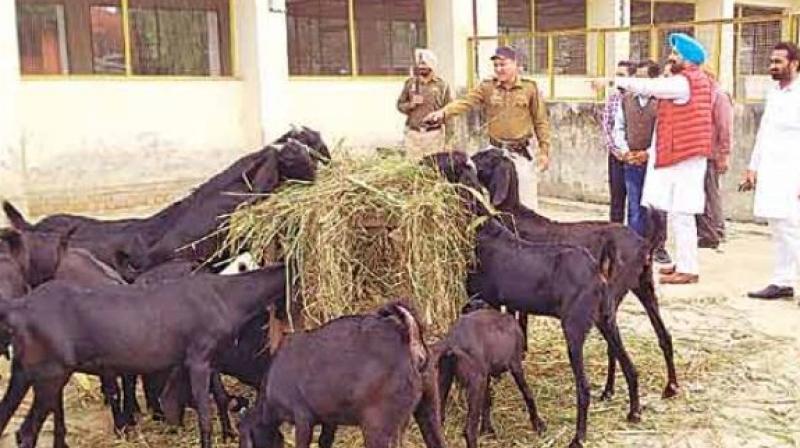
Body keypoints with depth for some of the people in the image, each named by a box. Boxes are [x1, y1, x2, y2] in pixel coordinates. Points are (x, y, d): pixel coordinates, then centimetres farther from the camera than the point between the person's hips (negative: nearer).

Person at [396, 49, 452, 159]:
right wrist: (411, 104, -11)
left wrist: (447, 137, -2)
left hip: (434, 134, -1)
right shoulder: (410, 83, 6)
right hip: (414, 134, 1)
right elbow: (400, 105, 11)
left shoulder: (442, 85, 2)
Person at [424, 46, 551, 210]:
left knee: (526, 201, 3)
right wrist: (443, 112, -30)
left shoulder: (529, 88, -1)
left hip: (522, 152, -2)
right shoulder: (487, 87, 1)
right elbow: (465, 102, -13)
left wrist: (544, 151, -1)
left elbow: (541, 122, 2)